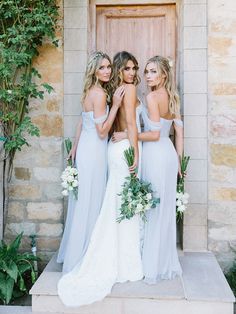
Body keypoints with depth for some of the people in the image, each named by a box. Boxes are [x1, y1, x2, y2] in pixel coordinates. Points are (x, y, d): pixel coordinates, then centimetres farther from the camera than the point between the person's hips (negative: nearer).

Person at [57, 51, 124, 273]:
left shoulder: (91, 91, 12)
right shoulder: (99, 94, -17)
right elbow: (102, 132, -18)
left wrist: (74, 148, 22)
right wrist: (115, 105, -17)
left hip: (85, 148, 9)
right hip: (94, 152, -9)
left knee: (83, 203, 17)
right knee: (90, 205, 1)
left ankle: (73, 253, 32)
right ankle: (82, 258, 15)